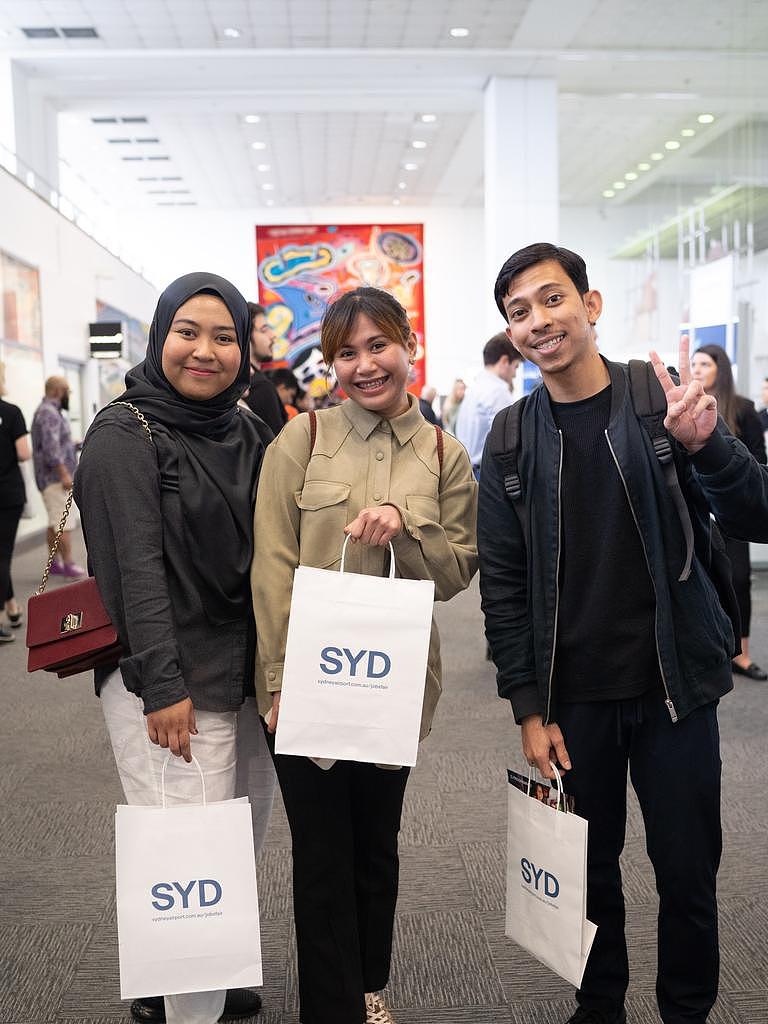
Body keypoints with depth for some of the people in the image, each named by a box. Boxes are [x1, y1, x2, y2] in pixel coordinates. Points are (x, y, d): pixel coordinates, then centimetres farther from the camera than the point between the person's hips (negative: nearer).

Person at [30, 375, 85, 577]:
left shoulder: (50, 411, 18)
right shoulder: (49, 413, -15)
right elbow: (51, 447, -23)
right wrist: (64, 473, -25)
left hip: (56, 477, 10)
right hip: (55, 477, -10)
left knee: (55, 522, 12)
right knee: (64, 522, -10)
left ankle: (55, 563, 16)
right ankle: (68, 564, -9)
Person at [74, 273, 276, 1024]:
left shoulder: (245, 431, 12)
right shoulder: (125, 434, -8)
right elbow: (135, 568, -16)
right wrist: (163, 685, -21)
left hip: (246, 676, 7)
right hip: (170, 684, -7)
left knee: (243, 840, 16)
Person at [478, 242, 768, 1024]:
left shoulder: (665, 399, -4)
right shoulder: (511, 439, 0)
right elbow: (502, 584, 1)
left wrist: (705, 443, -28)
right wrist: (527, 706, -3)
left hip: (675, 689, -1)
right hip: (571, 698, 1)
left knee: (687, 875, 10)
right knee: (589, 873, 14)